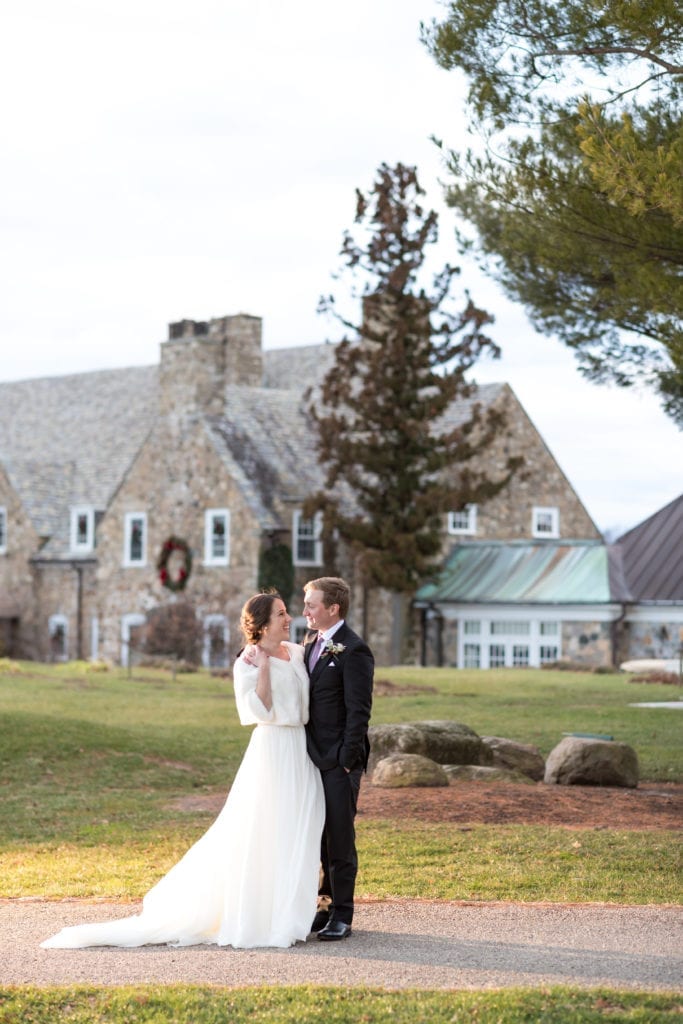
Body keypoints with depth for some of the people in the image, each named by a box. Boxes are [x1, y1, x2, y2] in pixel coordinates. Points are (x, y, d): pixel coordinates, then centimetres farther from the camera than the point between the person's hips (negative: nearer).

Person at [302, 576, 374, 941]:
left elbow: (358, 710, -14)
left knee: (340, 838, -1)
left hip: (339, 761, -7)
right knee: (319, 837, 10)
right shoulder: (311, 646, 14)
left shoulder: (353, 651, -12)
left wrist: (347, 760, -16)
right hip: (313, 759, 8)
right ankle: (325, 907, 18)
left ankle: (341, 916, 5)